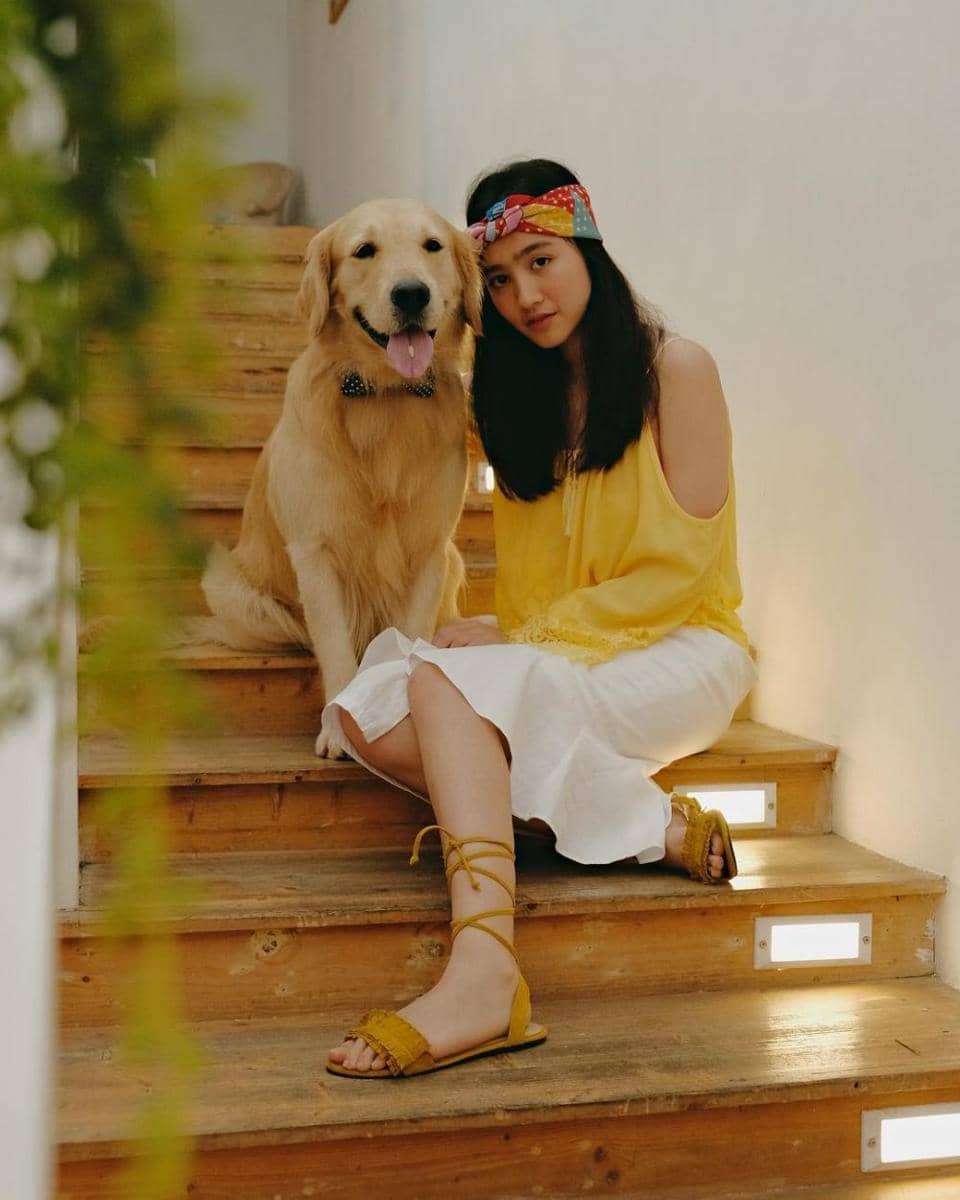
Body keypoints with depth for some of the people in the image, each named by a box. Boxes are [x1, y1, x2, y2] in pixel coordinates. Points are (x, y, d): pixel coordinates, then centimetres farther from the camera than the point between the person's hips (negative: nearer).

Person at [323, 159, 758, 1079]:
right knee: (367, 711, -22)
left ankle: (484, 973, -45)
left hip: (678, 652, -6)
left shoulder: (675, 369, -4)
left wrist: (523, 638, -12)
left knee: (447, 682, -32)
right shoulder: (520, 389, 15)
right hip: (548, 655, 6)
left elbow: (679, 570, -8)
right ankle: (653, 822, -26)